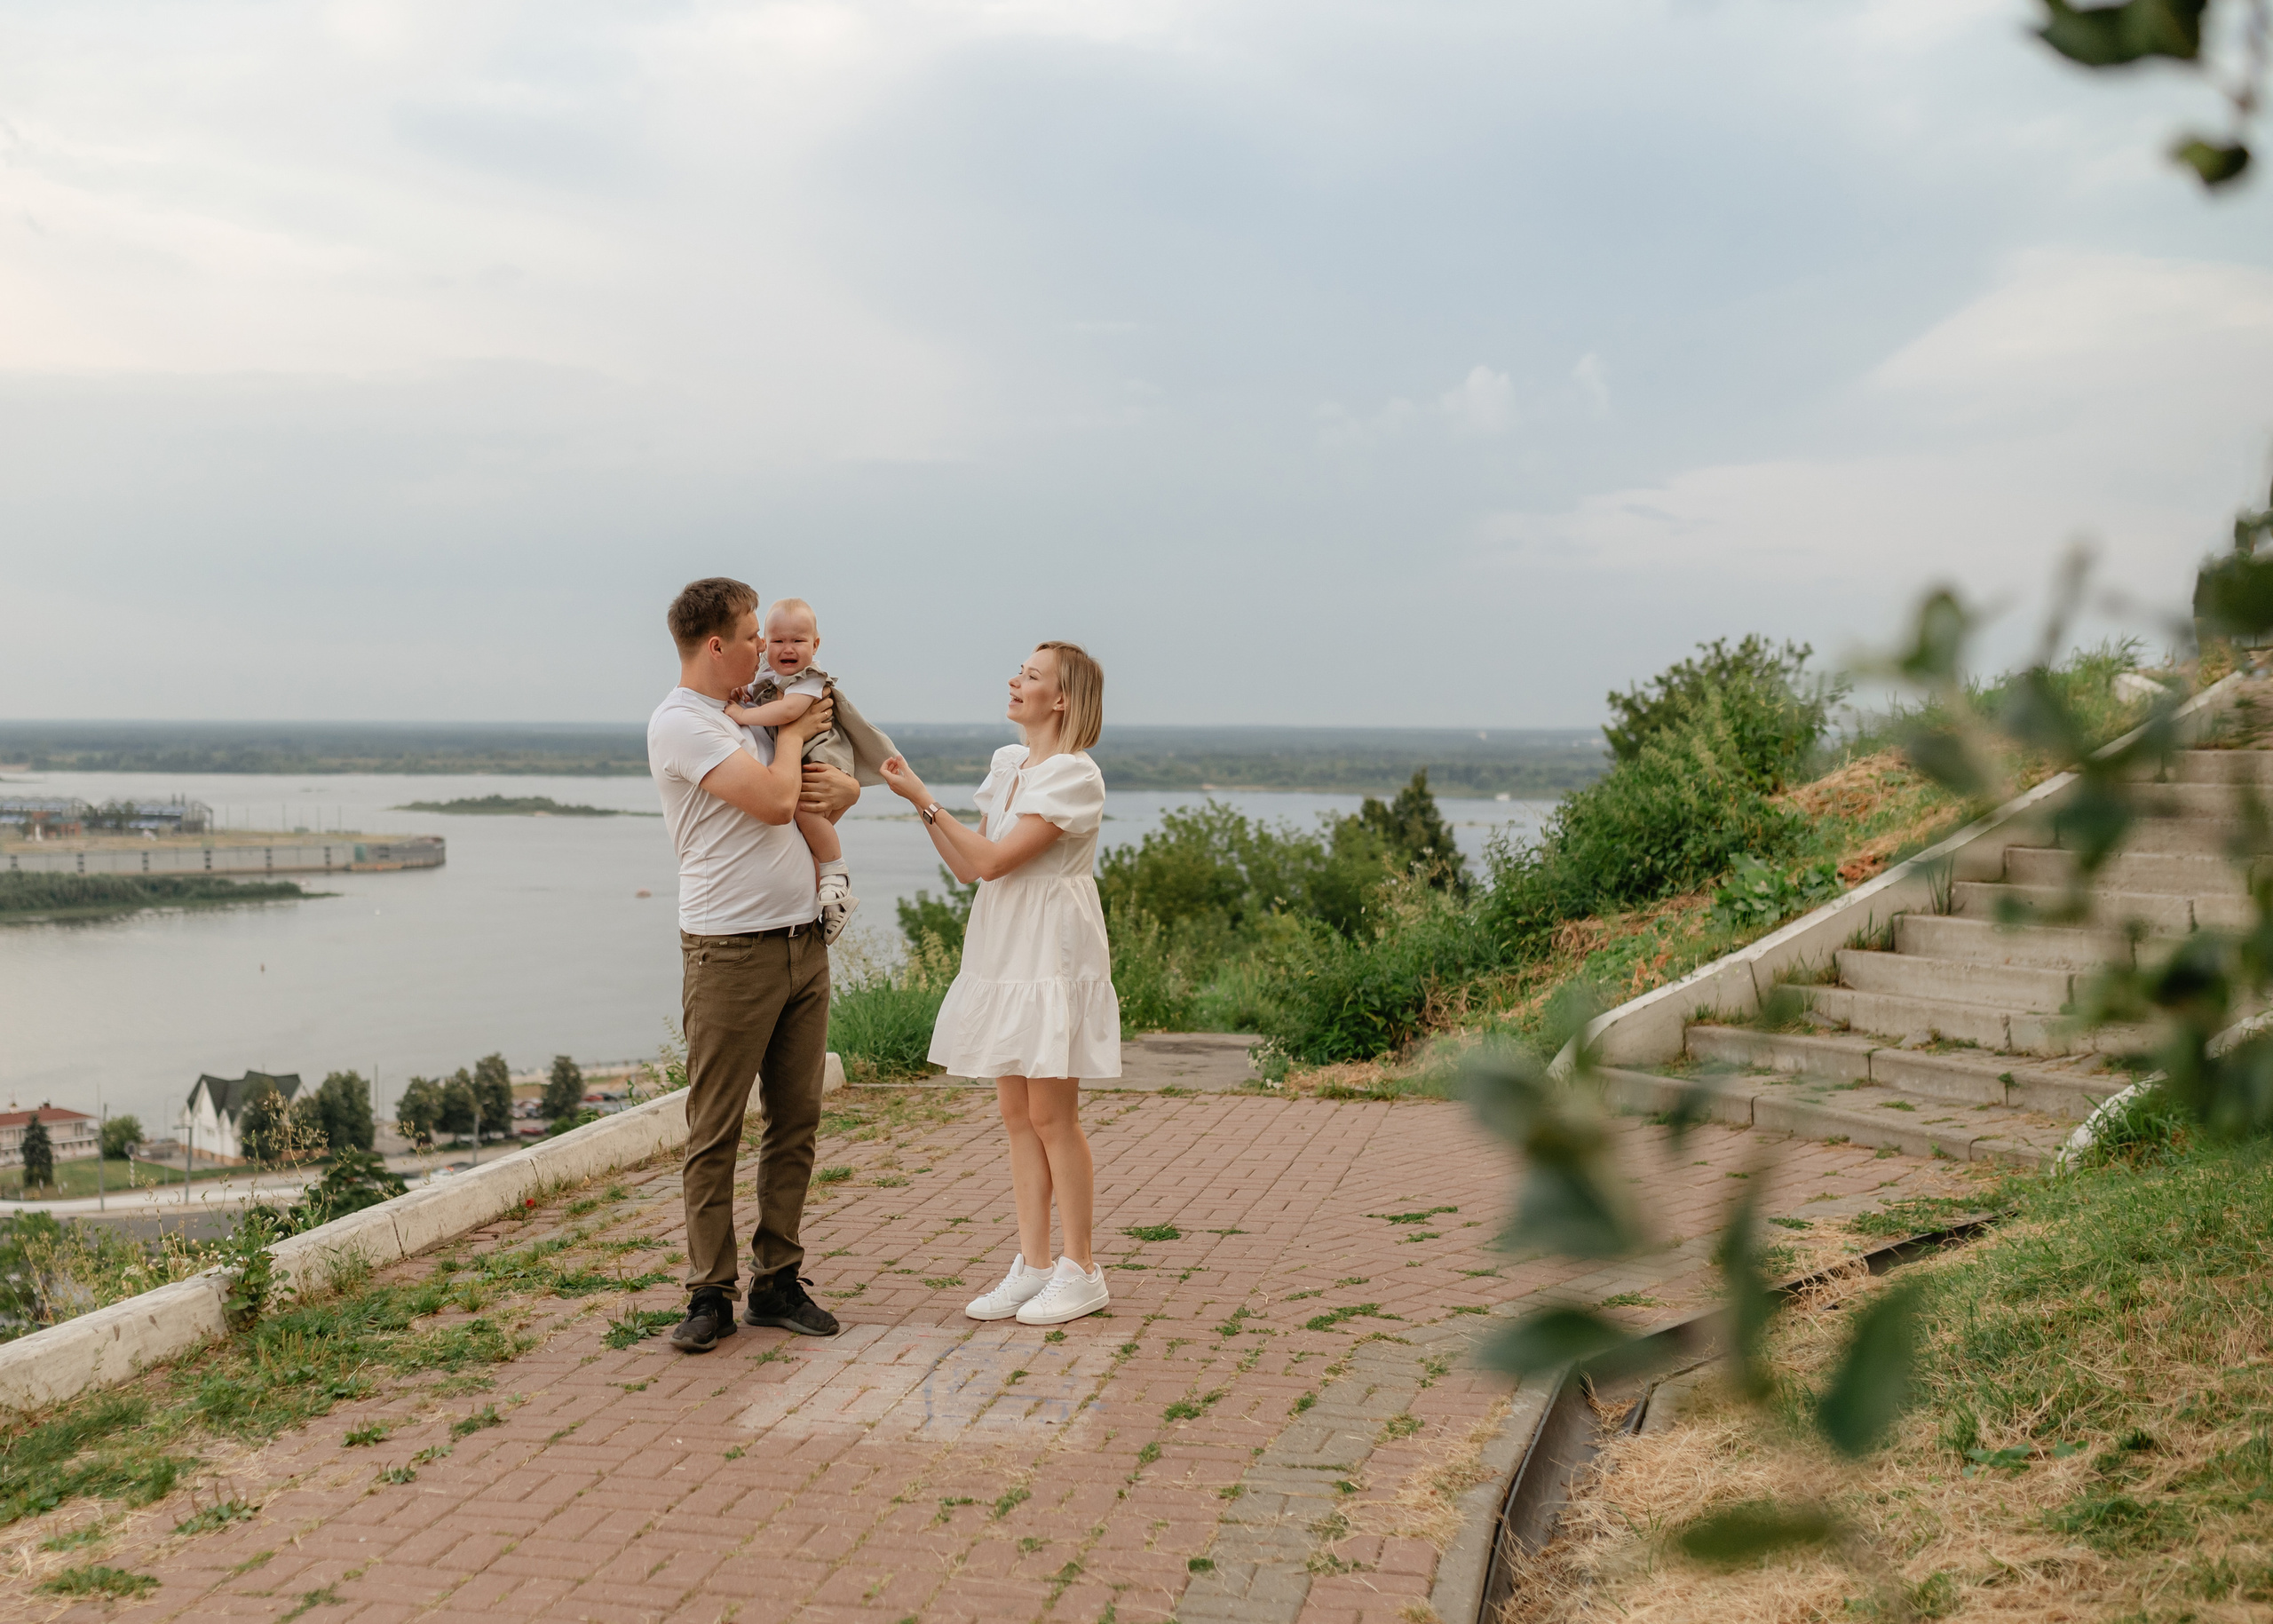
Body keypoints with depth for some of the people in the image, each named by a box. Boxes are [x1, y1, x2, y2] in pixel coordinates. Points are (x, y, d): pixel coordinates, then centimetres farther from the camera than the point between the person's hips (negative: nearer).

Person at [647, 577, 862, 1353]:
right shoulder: (680, 722, -9)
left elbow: (845, 786, 26)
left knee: (795, 1121, 8)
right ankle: (711, 1293, 5)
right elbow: (772, 801, -18)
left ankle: (778, 1282, 16)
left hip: (803, 940, 8)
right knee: (716, 1130, -2)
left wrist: (839, 787, 1)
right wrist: (792, 733, 0)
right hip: (731, 951, -8)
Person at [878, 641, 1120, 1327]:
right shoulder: (1007, 764, 12)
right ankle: (1032, 1265, 15)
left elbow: (992, 860, -18)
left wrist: (925, 800, -13)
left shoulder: (1074, 775, -14)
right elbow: (967, 868, 12)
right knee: (1017, 1114, 8)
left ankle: (1080, 1271, 7)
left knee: (1051, 1114, -4)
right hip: (1003, 955, 8)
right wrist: (918, 801, 4)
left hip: (1053, 956, -8)